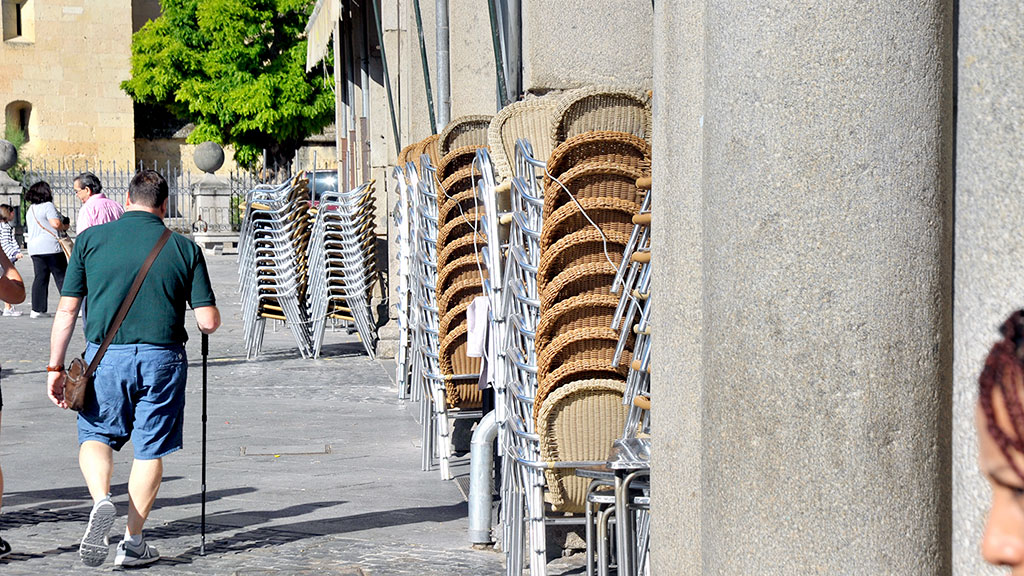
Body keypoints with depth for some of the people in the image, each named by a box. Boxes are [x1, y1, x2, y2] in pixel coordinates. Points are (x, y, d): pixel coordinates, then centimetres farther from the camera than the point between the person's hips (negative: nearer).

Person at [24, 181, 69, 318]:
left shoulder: (30, 209, 15)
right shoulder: (48, 206, -10)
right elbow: (56, 223, -21)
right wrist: (64, 227, -1)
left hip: (35, 248, 7)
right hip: (51, 247, -7)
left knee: (40, 277, 7)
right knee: (61, 277, -2)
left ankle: (37, 309, 2)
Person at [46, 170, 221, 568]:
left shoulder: (91, 240, 1)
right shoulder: (184, 248, 0)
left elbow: (67, 311, 0)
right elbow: (208, 322, -3)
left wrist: (56, 366, 6)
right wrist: (210, 316, 21)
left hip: (106, 356, 0)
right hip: (162, 358, 0)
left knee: (95, 435, 17)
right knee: (150, 449, 11)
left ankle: (102, 499, -11)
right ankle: (133, 543, 14)